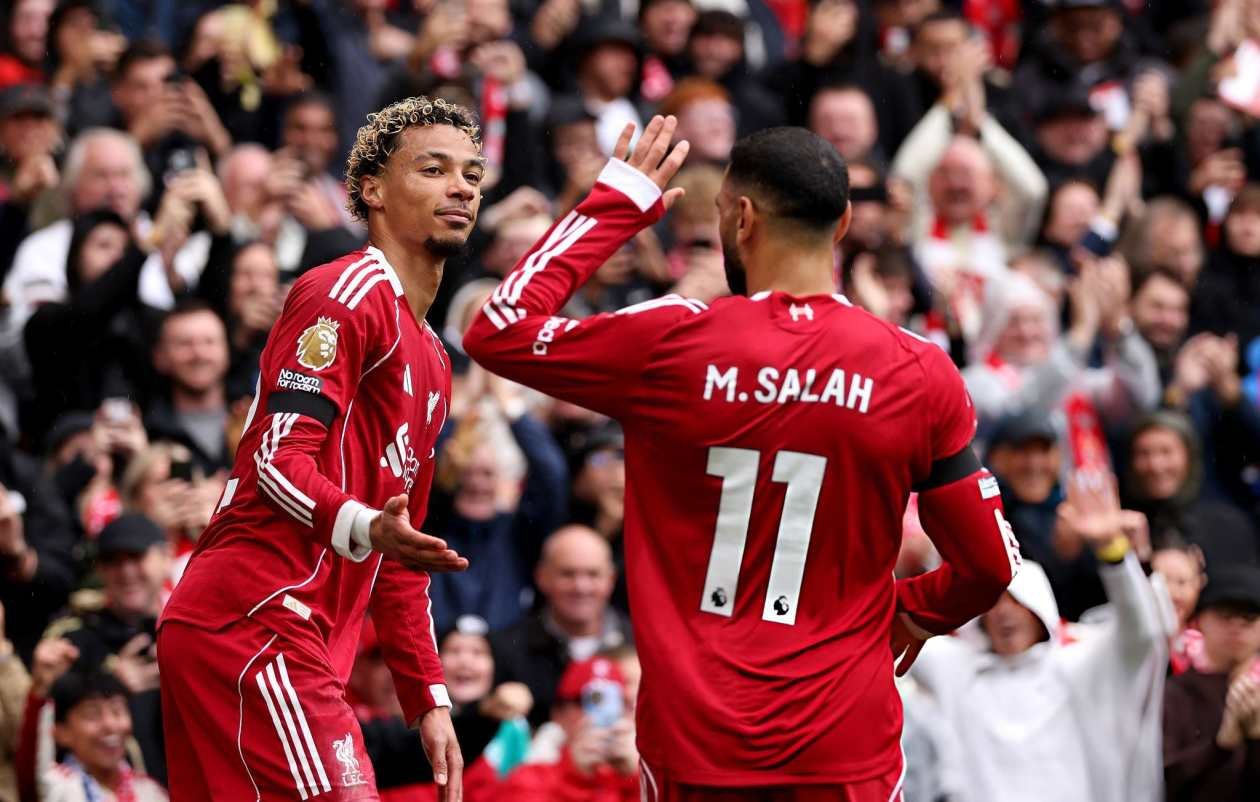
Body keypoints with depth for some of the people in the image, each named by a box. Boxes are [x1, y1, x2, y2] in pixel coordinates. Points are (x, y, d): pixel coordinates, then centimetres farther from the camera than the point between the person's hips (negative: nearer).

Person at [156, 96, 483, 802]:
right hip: (256, 623, -10)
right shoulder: (348, 293, -4)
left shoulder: (430, 359, 26)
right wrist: (364, 527, -33)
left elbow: (397, 560, 28)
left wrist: (429, 701, 21)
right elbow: (280, 460, -15)